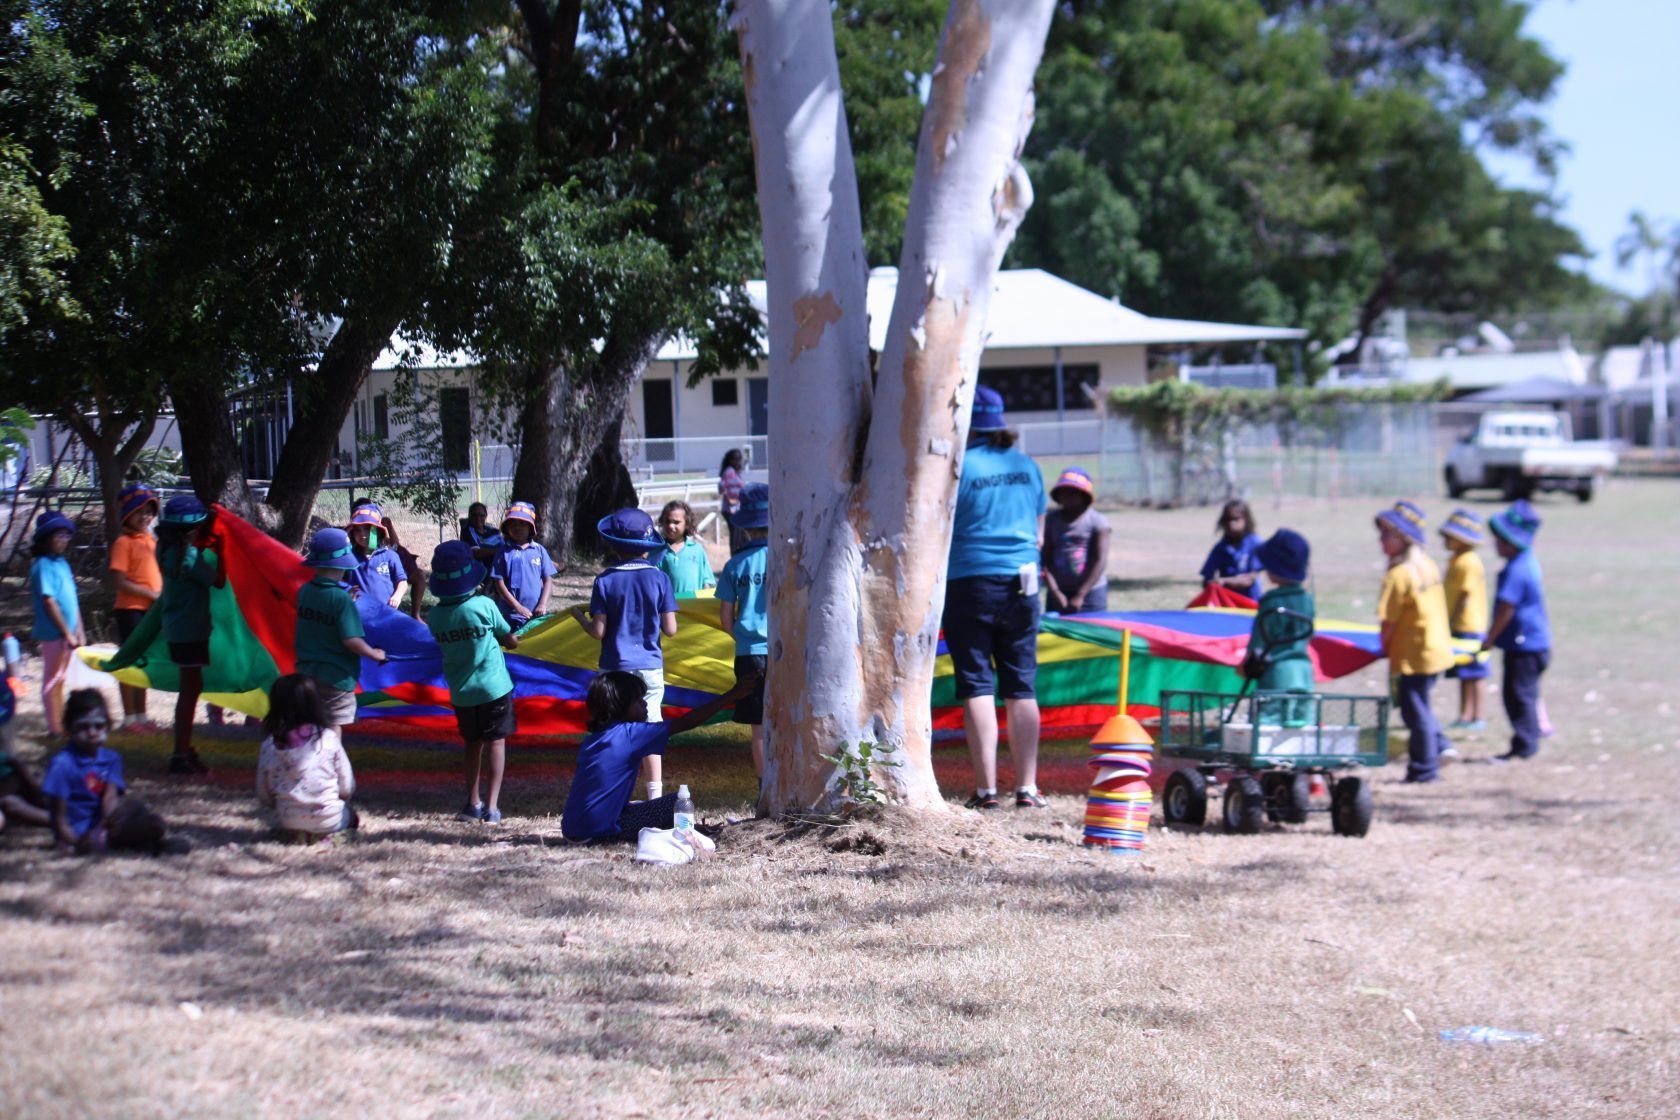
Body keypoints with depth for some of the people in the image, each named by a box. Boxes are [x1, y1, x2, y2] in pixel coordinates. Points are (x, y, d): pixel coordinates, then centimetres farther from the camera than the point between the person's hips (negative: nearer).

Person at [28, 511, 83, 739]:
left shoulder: (62, 563, 12)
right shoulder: (43, 565, -13)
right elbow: (49, 602, -17)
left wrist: (79, 631, 12)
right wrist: (67, 633, -16)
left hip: (68, 632, 8)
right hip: (54, 633, -8)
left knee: (60, 680, 14)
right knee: (52, 681, -1)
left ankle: (61, 726, 22)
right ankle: (55, 729, 3)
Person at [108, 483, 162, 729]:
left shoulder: (151, 540, 12)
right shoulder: (124, 542, -10)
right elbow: (120, 581, -16)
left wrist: (163, 594, 5)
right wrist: (152, 594, -16)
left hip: (151, 610, 7)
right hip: (130, 609, -7)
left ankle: (141, 715, 22)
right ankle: (129, 717, 4)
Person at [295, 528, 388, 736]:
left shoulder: (304, 592, -2)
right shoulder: (342, 600, -21)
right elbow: (351, 640, -25)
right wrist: (374, 654, -8)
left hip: (307, 672, 6)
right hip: (336, 676, -6)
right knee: (333, 728, 5)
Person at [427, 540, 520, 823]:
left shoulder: (434, 616, -6)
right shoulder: (484, 605, -15)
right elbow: (512, 642, -4)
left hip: (460, 691, 3)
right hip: (493, 687, -3)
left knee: (473, 745, 18)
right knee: (496, 742, 4)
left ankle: (473, 803, 17)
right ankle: (492, 807, -2)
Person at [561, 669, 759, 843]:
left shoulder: (591, 740, 13)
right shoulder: (629, 734, -10)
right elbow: (685, 723, -8)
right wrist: (731, 696, -3)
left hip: (571, 830, 8)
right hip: (596, 832, -8)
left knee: (638, 807, 29)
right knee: (675, 803, -3)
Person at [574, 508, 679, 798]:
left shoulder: (605, 581, -6)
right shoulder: (659, 578, -3)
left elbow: (598, 631, -8)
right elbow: (670, 629, -4)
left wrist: (580, 618, 12)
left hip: (615, 668, -1)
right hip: (650, 666, 1)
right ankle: (655, 795, 7)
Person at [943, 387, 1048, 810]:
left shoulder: (958, 467, -8)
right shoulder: (1027, 466, 9)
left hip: (970, 582, -4)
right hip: (1021, 585, 4)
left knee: (977, 686, 0)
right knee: (1021, 687, 8)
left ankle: (986, 788, -4)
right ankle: (1027, 787, 6)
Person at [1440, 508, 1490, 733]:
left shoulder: (1469, 563, -16)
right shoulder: (1455, 561, 13)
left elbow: (1466, 597, -19)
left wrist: (1451, 621, -18)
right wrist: (1448, 622, 17)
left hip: (1469, 627, -9)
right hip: (1458, 627, 9)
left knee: (1472, 674, -3)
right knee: (1464, 675, 13)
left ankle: (1476, 717, 1)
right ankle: (1465, 715, 18)